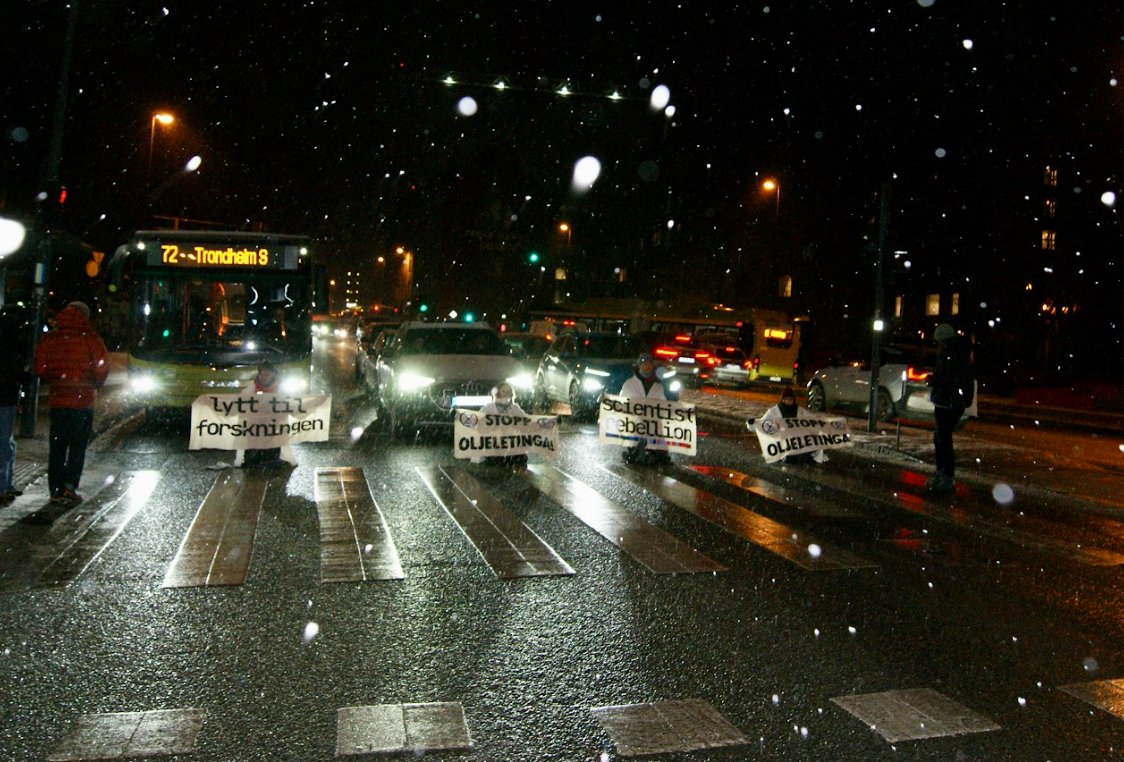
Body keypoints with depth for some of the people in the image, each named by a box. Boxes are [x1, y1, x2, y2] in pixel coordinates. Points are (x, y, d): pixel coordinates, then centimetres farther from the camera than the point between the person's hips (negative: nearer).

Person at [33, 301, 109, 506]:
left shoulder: (49, 338, 4)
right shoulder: (90, 338, -5)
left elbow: (40, 368, 1)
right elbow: (102, 366, -10)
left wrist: (53, 383, 17)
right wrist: (95, 386, 8)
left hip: (57, 399, 3)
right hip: (83, 399, -3)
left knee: (57, 446, 10)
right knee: (78, 445, 4)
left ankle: (56, 490, 10)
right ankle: (69, 486, -6)